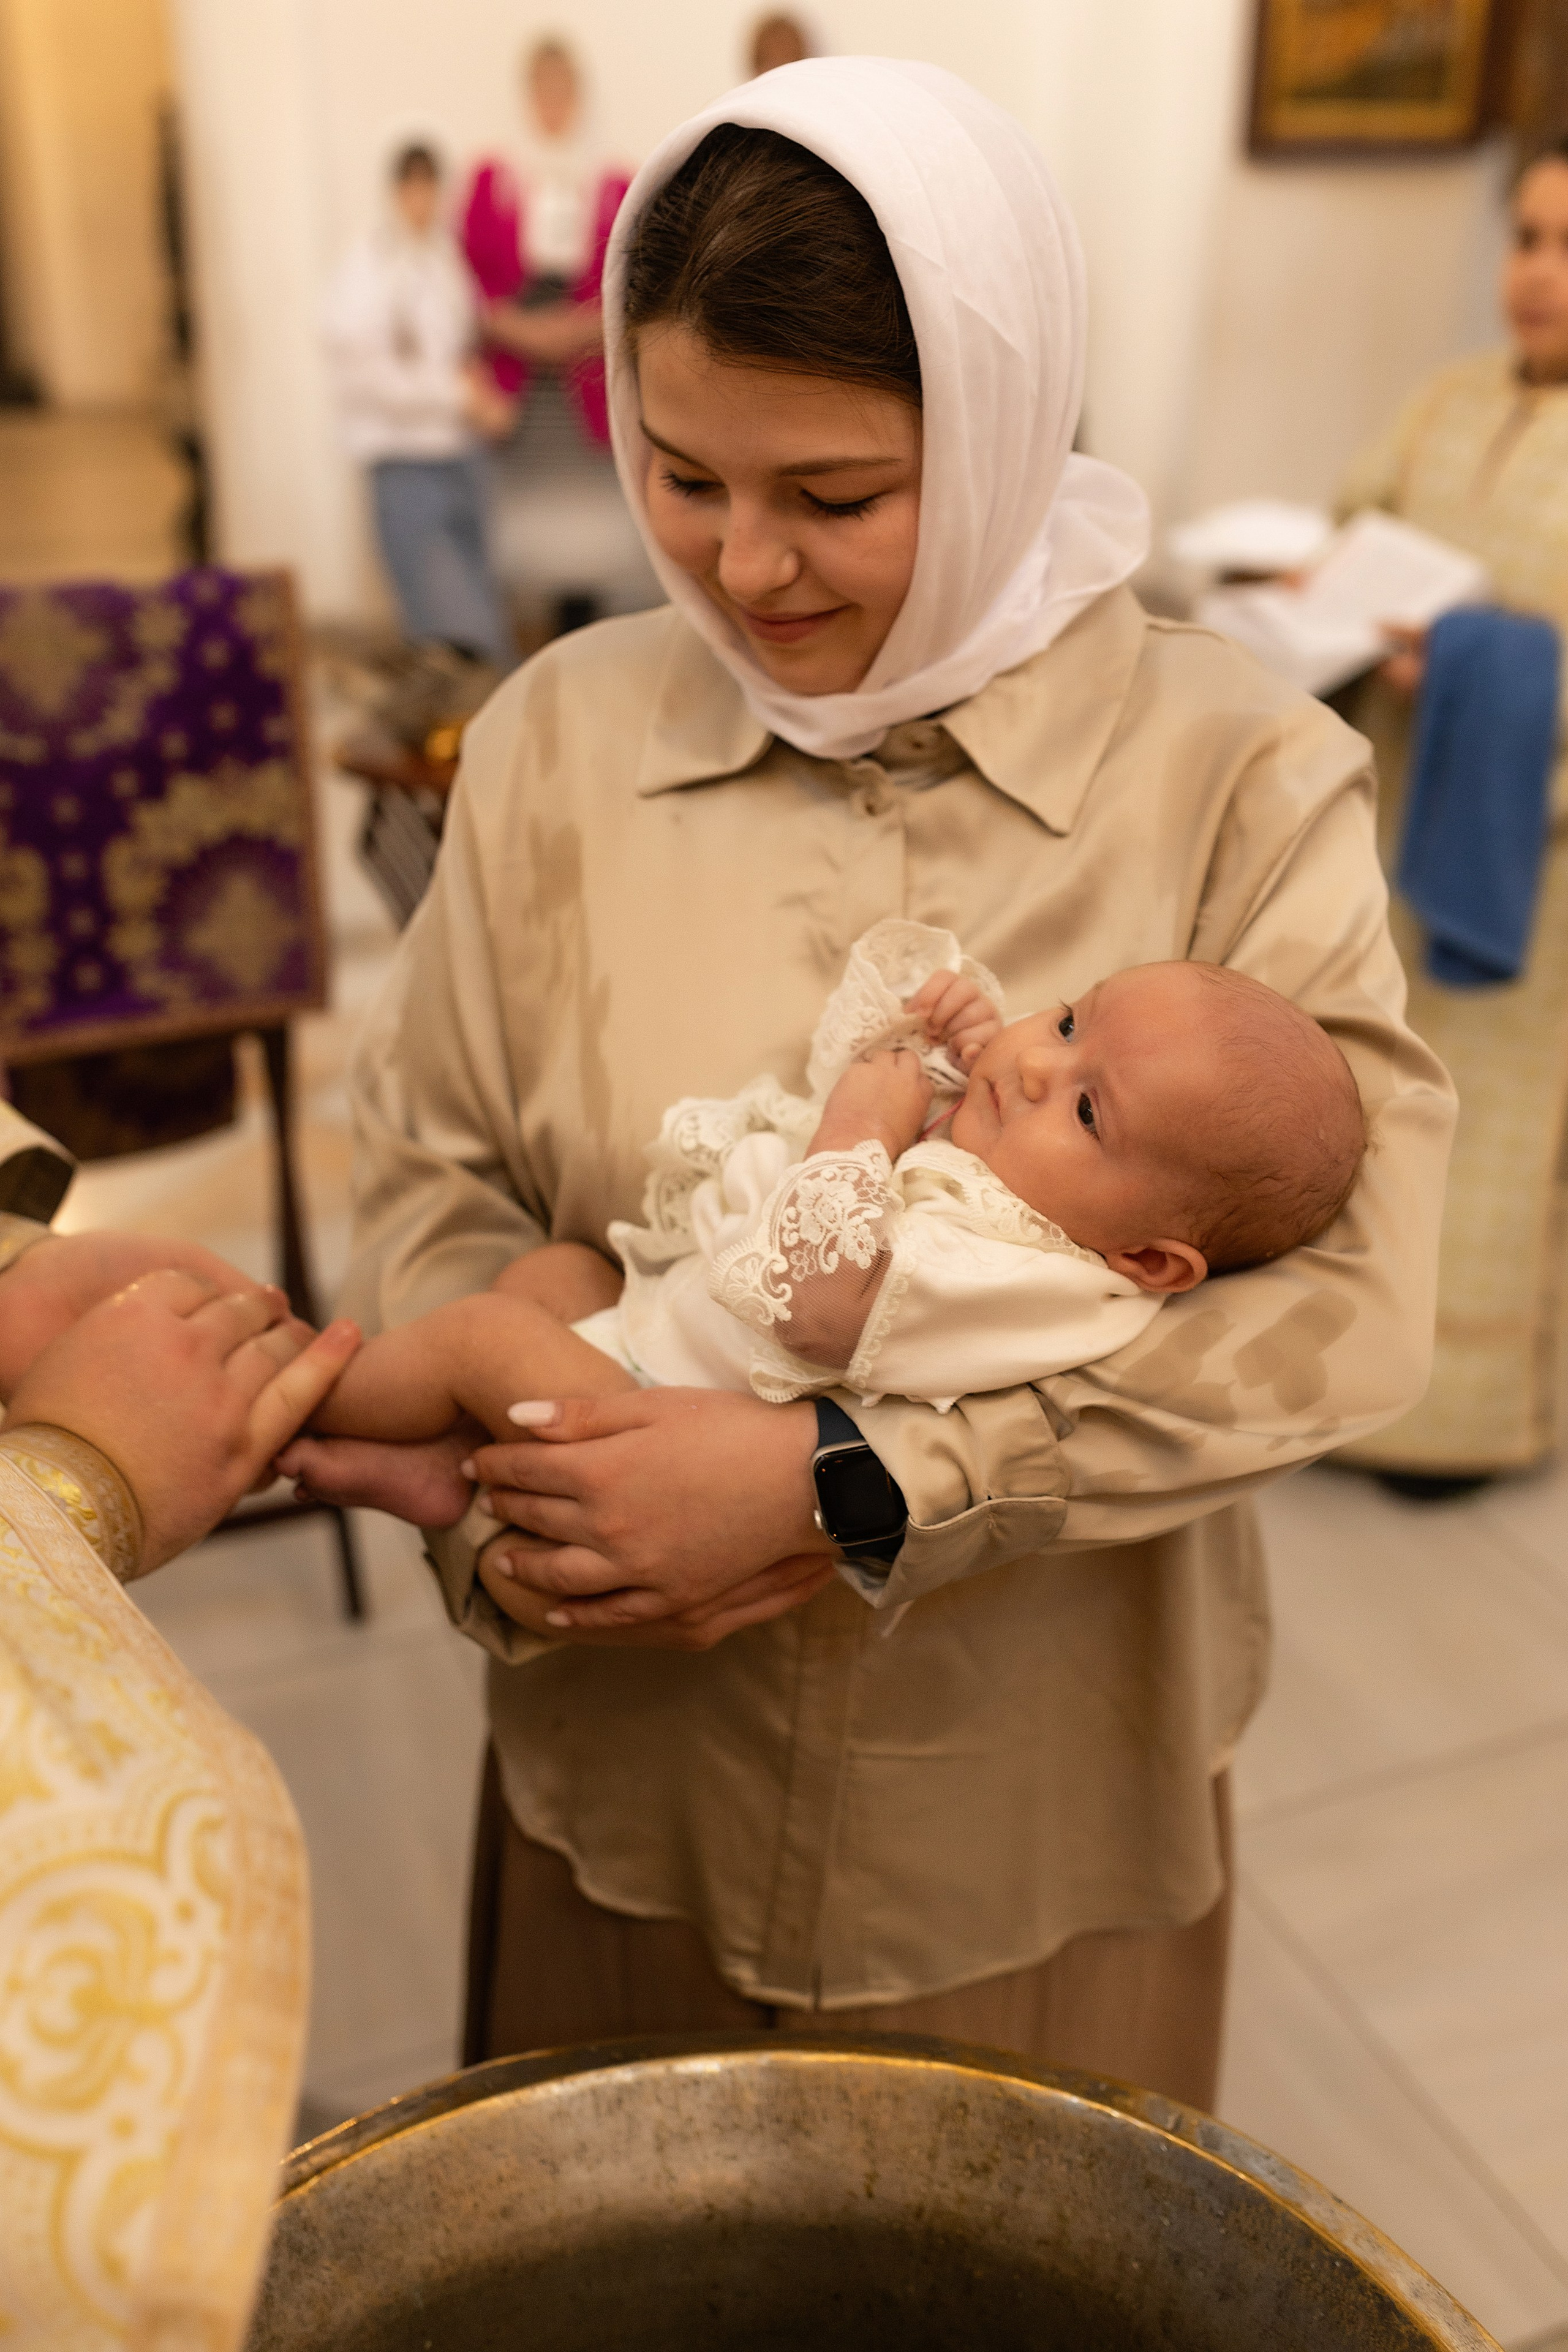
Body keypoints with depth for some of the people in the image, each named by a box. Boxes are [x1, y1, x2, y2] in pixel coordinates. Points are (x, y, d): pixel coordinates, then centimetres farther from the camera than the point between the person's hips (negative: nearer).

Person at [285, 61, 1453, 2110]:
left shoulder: (1240, 783, -13)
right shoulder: (563, 736, -5)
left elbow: (1343, 1297, -20)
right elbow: (432, 1180, -2)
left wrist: (844, 1488, -27)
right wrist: (503, 1513, -20)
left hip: (1038, 1815, -1)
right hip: (628, 1779, 2)